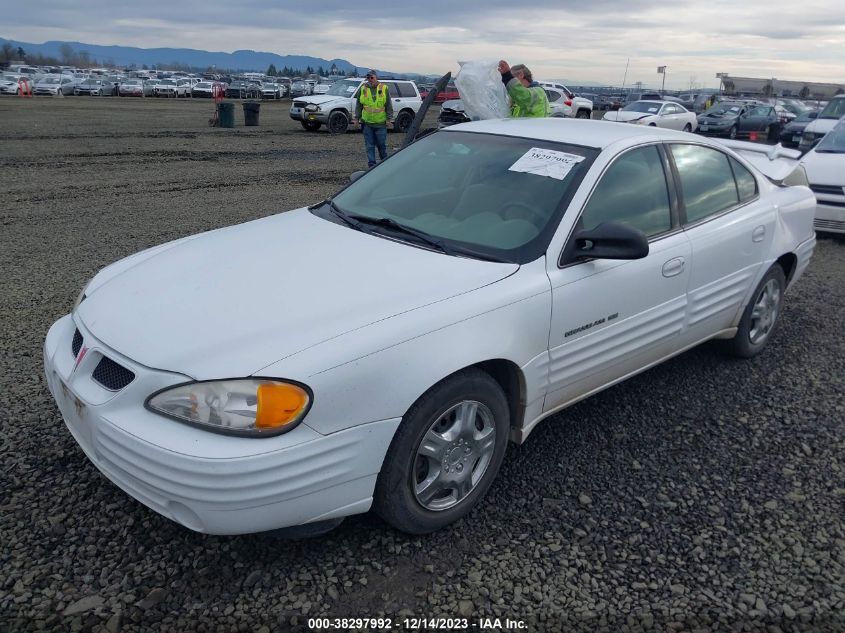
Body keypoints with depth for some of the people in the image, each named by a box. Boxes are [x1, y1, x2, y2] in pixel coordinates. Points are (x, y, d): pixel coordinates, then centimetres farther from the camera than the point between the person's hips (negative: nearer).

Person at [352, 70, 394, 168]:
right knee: (369, 145, 4)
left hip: (381, 123, -2)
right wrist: (357, 118, 6)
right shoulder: (363, 89, 7)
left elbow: (389, 106, 3)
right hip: (367, 123, 2)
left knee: (382, 144, 4)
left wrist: (389, 119, -4)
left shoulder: (383, 88, 2)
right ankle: (371, 164, 9)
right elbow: (358, 105, 12)